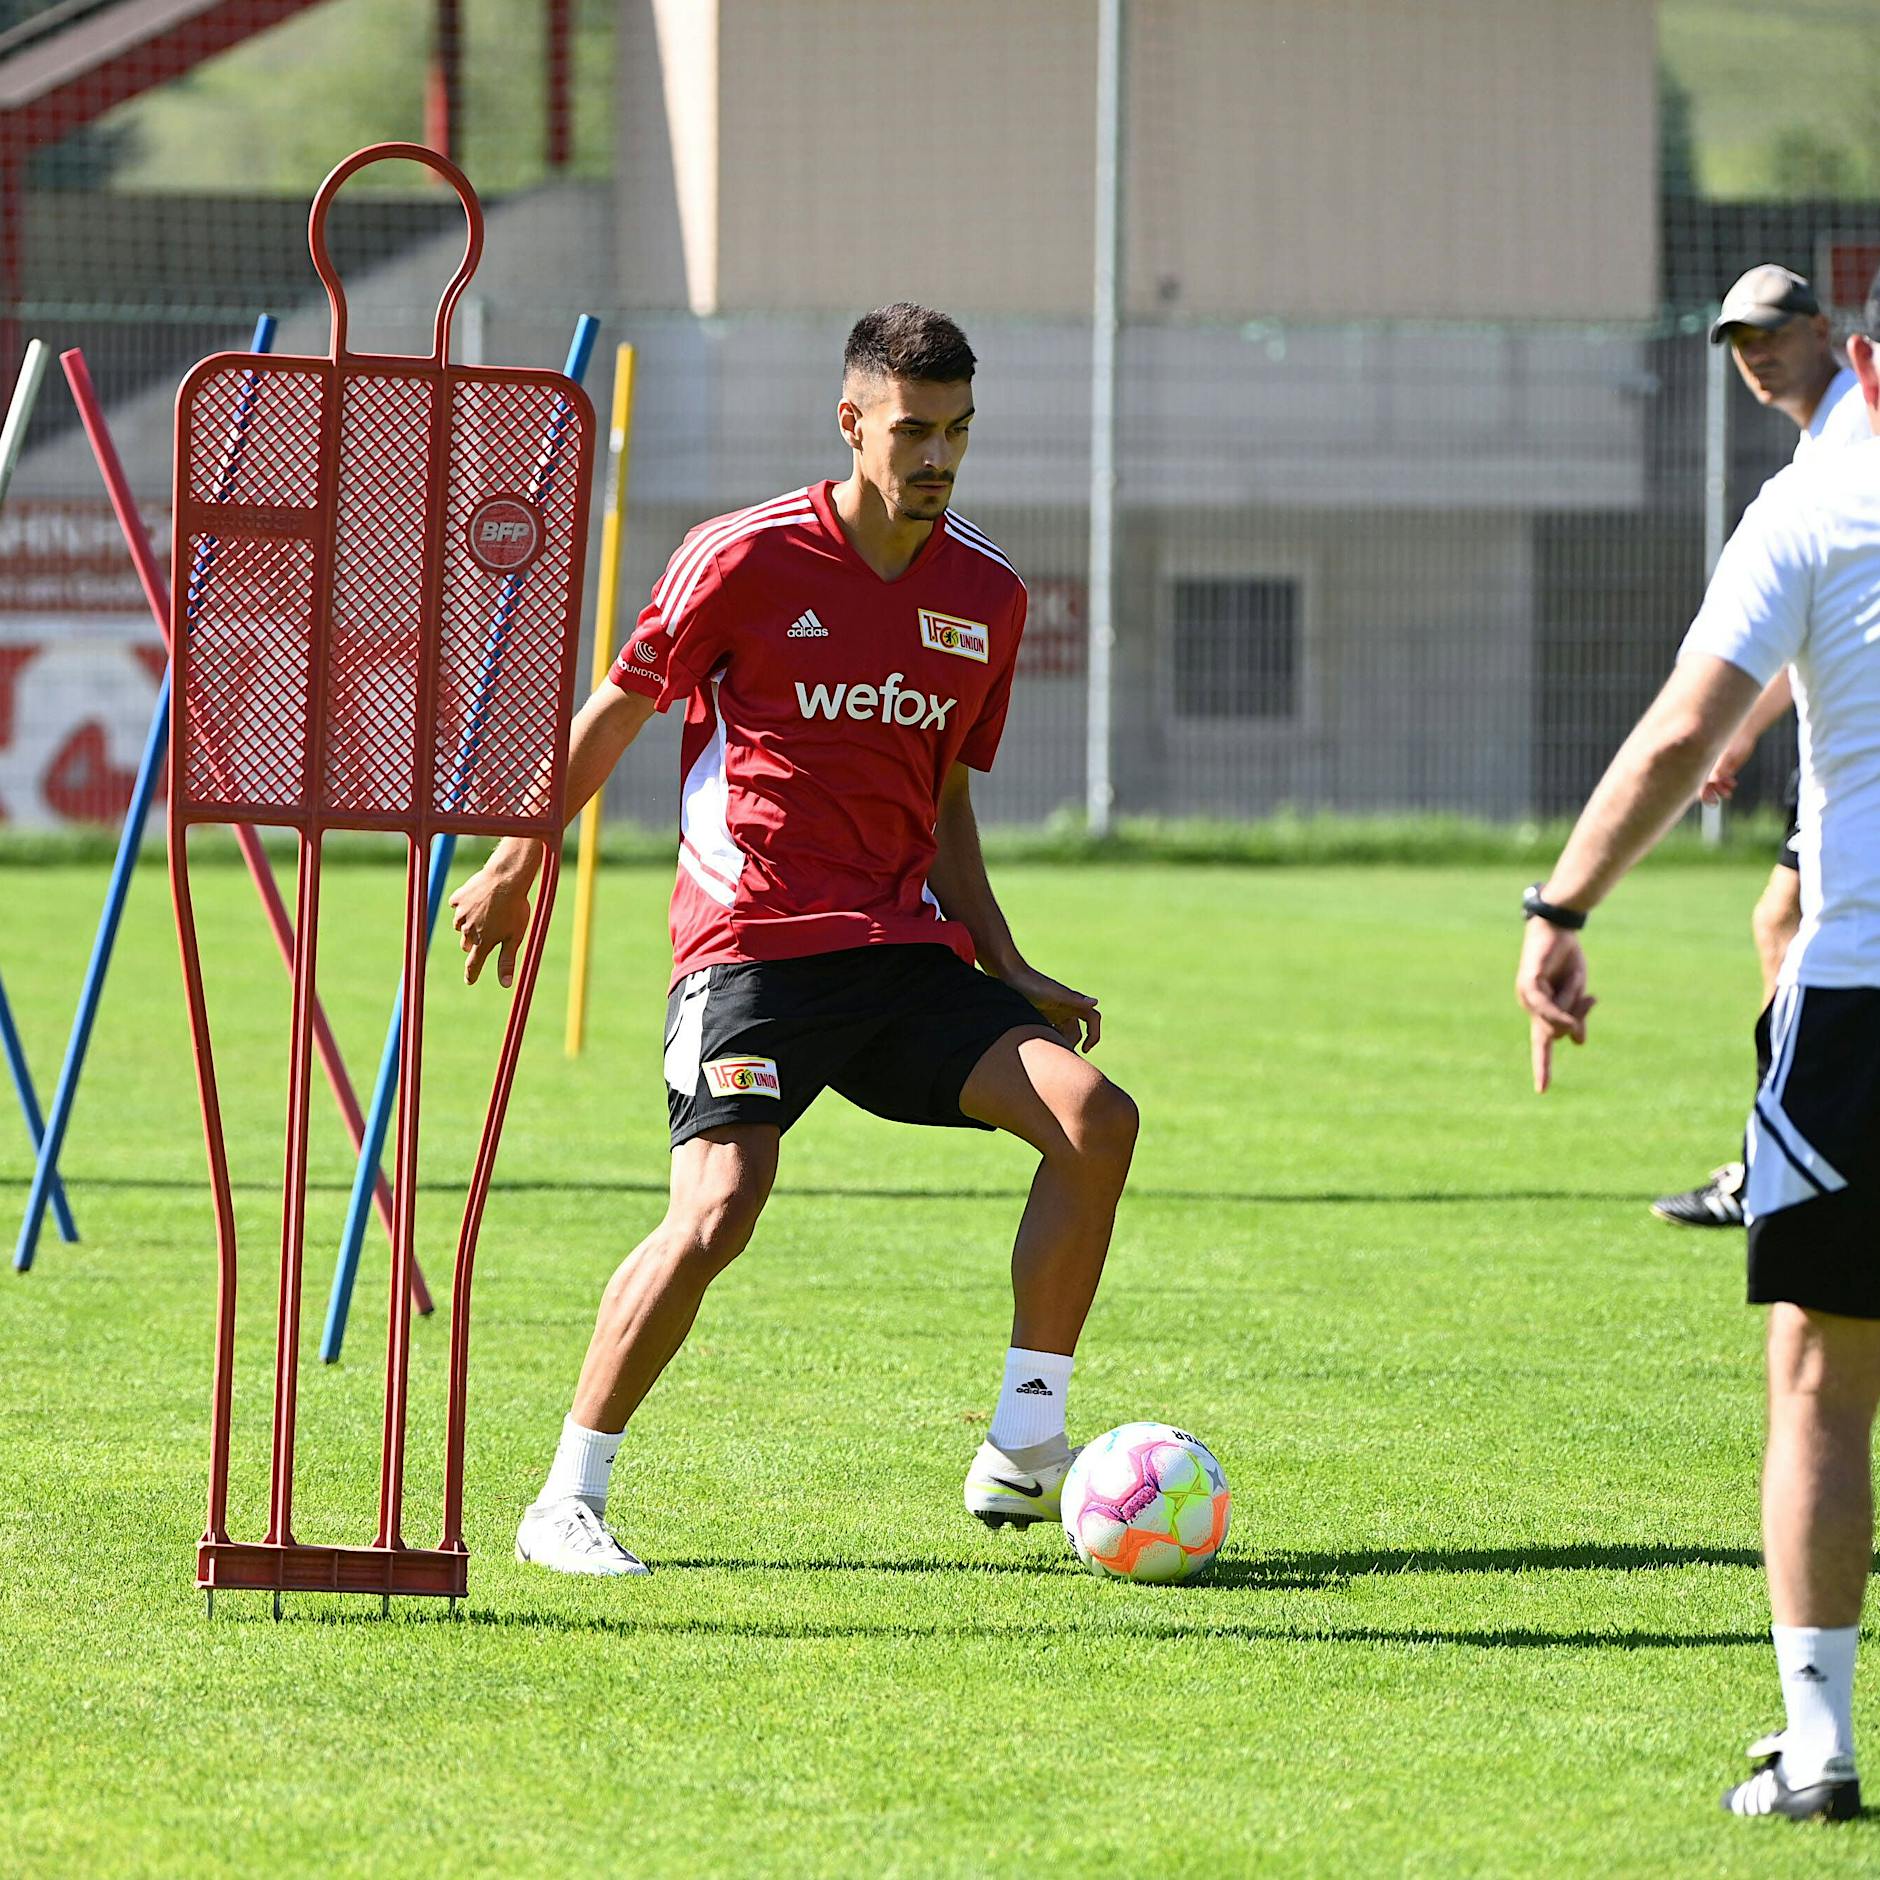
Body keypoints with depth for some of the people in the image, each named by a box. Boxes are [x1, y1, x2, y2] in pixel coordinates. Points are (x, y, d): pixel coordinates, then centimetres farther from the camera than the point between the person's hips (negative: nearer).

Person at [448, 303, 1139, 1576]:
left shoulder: (988, 595, 9)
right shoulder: (746, 560, -7)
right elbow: (615, 715, 5)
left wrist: (1011, 973, 12)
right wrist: (515, 867, 11)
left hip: (905, 948, 5)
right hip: (751, 946, -5)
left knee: (1095, 1116, -14)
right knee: (719, 1210, -22)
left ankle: (1026, 1449, -6)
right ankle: (568, 1501, -7)